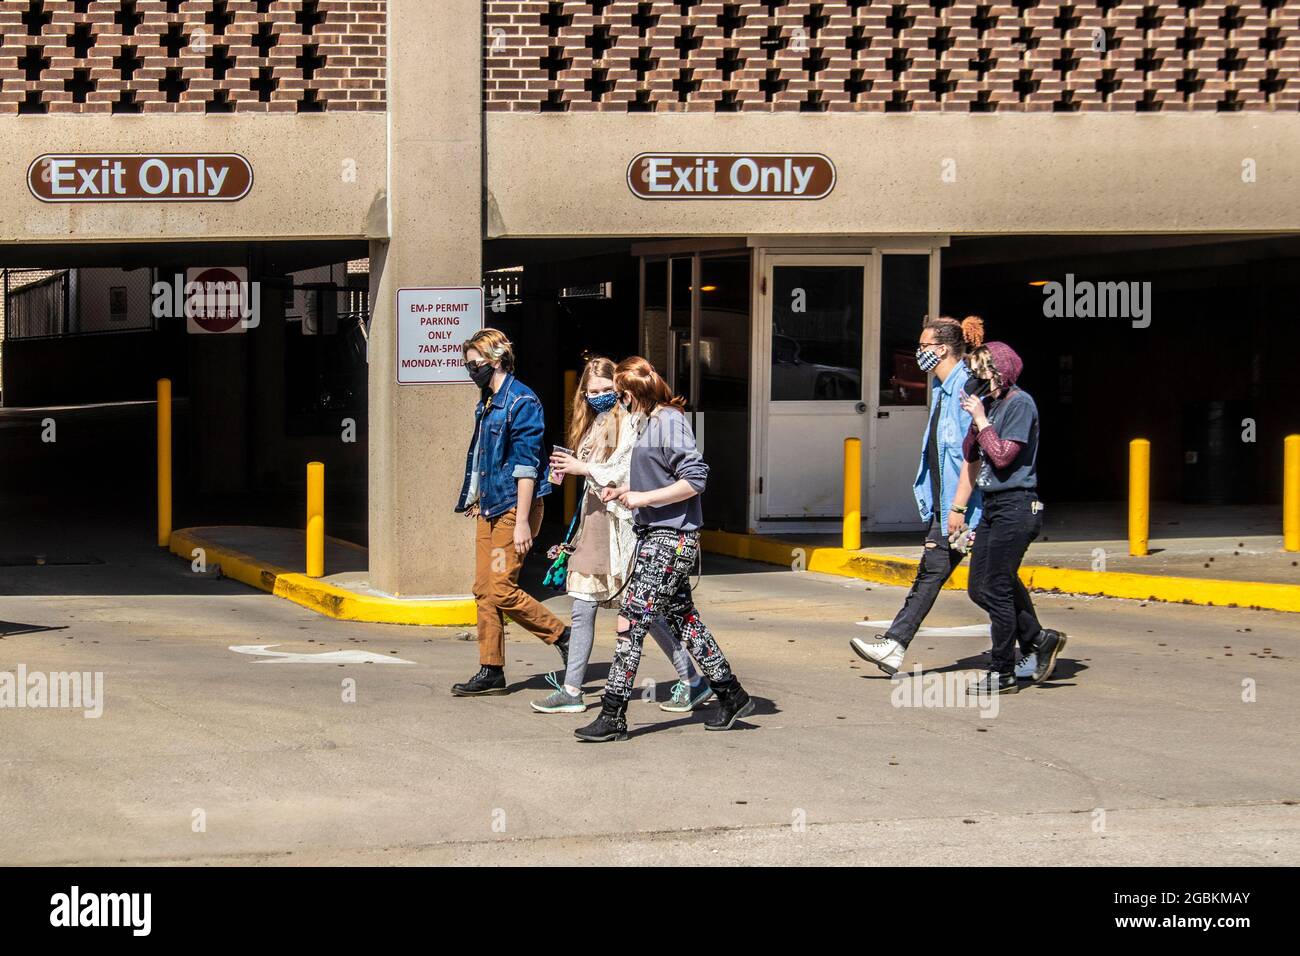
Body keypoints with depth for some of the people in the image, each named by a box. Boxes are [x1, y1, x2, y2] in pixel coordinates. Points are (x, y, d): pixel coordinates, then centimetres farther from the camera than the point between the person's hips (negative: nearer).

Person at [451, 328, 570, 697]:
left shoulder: (521, 401, -14)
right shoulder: (487, 403, 15)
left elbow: (525, 466, -18)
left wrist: (522, 522, -21)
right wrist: (476, 499, 19)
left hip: (513, 507, -9)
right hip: (489, 507, 9)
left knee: (501, 590, -11)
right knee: (484, 591, 7)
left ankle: (562, 636, 5)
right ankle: (491, 672, 10)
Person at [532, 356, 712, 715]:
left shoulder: (629, 422, -9)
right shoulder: (591, 424, 17)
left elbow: (628, 472, -17)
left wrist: (584, 469, -16)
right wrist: (566, 471, 8)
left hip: (622, 522, -8)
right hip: (595, 521, 9)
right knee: (583, 608, 6)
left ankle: (693, 681, 4)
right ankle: (571, 691, 10)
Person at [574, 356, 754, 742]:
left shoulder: (670, 421, -14)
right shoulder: (648, 422, 15)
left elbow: (695, 479, -20)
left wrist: (642, 498, -20)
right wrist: (623, 490, 11)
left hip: (670, 539, -10)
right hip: (656, 536, 10)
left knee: (630, 621, -11)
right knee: (684, 621, 15)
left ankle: (613, 716, -10)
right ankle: (731, 697, 25)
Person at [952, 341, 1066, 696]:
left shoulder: (1020, 403, -11)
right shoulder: (991, 404, 14)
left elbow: (1003, 456, -17)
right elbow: (971, 458, 18)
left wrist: (981, 420, -11)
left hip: (1016, 506, -9)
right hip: (994, 507, 9)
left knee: (997, 590, -5)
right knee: (979, 587, 10)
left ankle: (1002, 675, 2)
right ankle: (1040, 639, 21)